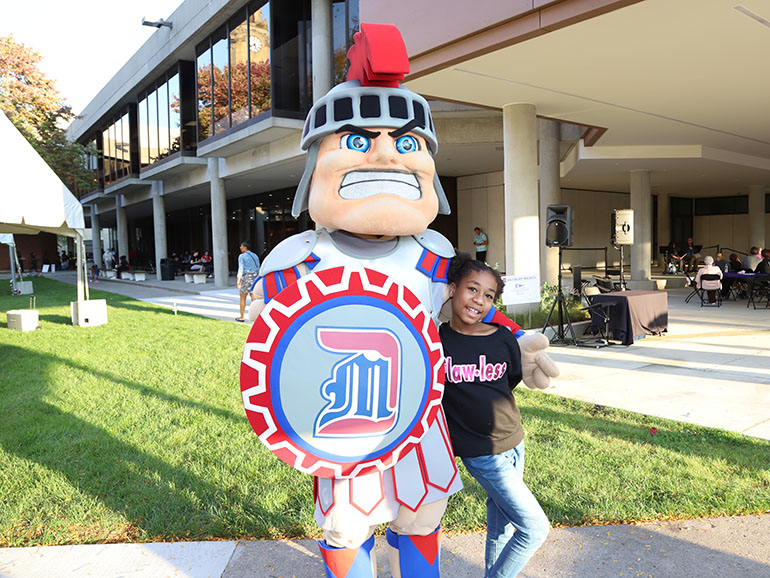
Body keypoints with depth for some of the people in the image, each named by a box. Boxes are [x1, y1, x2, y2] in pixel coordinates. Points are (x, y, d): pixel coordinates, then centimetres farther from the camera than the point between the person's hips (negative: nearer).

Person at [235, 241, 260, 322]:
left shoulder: (242, 256, -5)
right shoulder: (255, 256, 12)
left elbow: (241, 269, -11)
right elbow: (258, 269, 14)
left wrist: (238, 281, -11)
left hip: (246, 277, -5)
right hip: (255, 277, 5)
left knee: (243, 298, 7)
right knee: (254, 298, 5)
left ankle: (242, 317, 13)